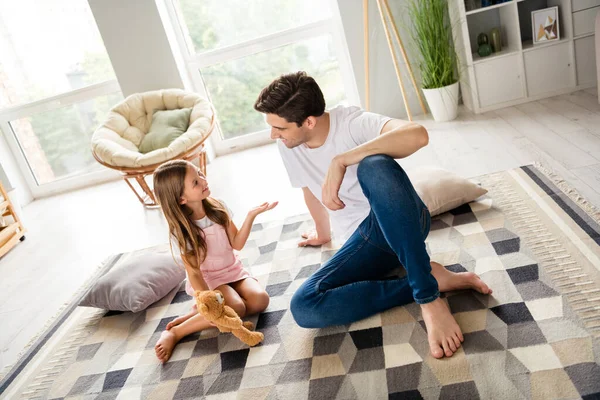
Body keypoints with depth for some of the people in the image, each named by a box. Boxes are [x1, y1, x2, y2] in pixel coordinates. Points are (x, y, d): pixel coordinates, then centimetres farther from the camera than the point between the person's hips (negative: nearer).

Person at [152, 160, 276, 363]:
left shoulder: (218, 208, -7)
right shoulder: (181, 231, -18)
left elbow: (237, 243, -4)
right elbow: (194, 273, -17)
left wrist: (251, 215, -17)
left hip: (233, 270, 5)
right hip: (208, 279, -5)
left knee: (260, 300, -22)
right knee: (236, 308, -31)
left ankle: (200, 313, -11)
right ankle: (174, 333, -18)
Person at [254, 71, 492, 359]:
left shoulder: (351, 121, -16)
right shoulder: (287, 147, 1)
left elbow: (418, 135, -36)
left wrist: (340, 161, -37)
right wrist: (323, 233, 36)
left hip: (400, 222, -5)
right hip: (361, 241, 6)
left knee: (374, 166, -40)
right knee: (303, 308, -21)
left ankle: (428, 296, -32)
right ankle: (432, 279, -16)